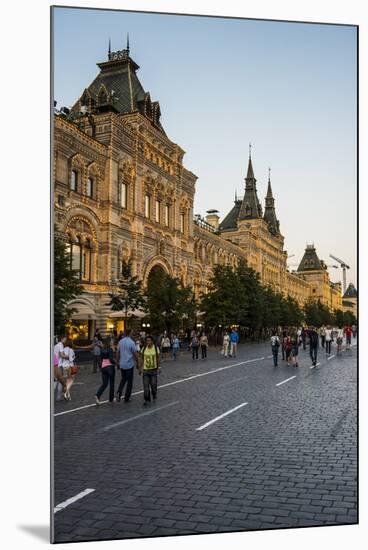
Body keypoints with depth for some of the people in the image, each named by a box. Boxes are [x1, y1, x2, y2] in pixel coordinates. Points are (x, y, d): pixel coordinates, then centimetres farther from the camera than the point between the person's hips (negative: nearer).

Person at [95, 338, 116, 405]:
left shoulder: (102, 350, 8)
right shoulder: (110, 349, -11)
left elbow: (100, 359, 11)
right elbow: (111, 359, -19)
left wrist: (100, 367, 19)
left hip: (103, 367, 6)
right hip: (110, 367, -6)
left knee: (104, 383, 10)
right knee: (111, 383, 8)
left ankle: (97, 395, -12)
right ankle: (111, 399, 16)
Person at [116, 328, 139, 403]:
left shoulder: (120, 342, 2)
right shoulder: (131, 342, -14)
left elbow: (118, 353, 8)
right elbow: (135, 354, -11)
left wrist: (118, 363, 18)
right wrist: (137, 363, 2)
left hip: (122, 364, 5)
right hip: (129, 364, -5)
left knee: (123, 379, 20)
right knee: (129, 381, 8)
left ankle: (119, 392, -2)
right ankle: (126, 398, 12)